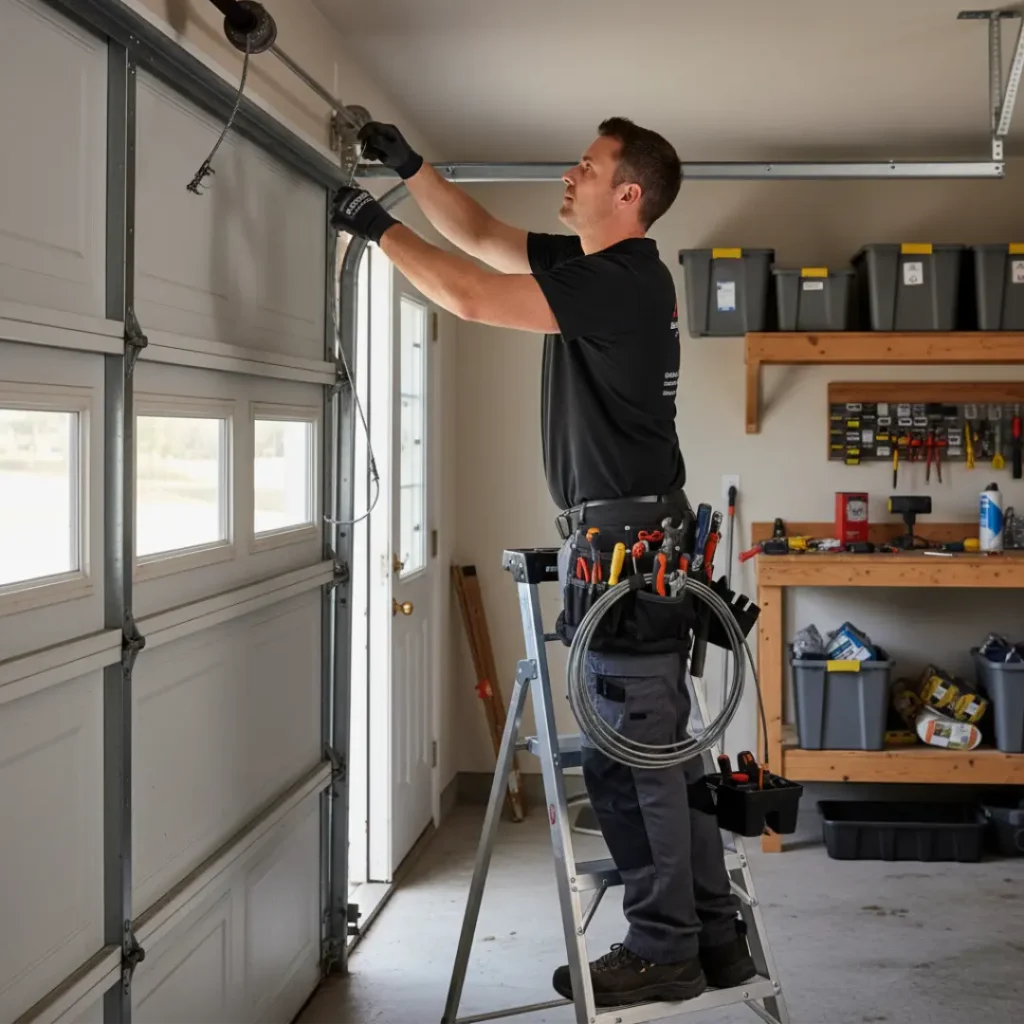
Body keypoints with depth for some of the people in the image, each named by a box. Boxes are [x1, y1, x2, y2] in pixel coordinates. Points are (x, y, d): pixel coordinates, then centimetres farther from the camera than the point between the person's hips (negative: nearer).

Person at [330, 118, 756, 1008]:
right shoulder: (591, 265, 13)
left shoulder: (624, 283, -16)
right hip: (633, 537, 10)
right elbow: (481, 235, 23)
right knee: (658, 745, 13)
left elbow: (471, 297, -20)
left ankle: (663, 950, 7)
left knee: (630, 751, -3)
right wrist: (409, 165, 16)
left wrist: (379, 228, -10)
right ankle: (714, 934, 22)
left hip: (625, 541, -10)